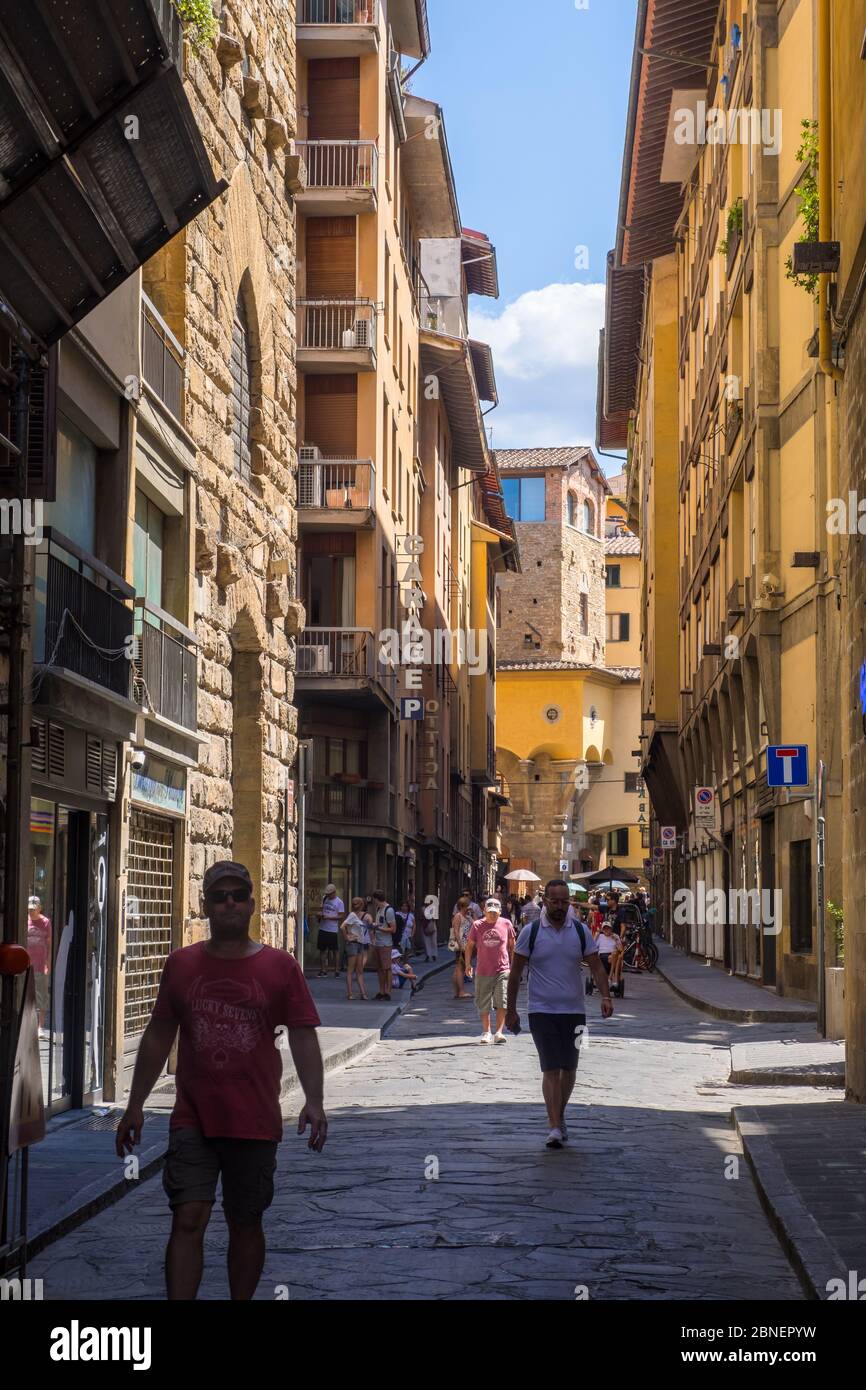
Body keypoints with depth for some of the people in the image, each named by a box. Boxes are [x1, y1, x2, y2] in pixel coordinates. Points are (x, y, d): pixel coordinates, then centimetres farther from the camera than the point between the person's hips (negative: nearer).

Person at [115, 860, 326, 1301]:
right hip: (193, 1119, 1)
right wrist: (135, 1107, 11)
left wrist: (314, 1102, -15)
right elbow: (158, 1036, 12)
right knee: (188, 1220, -9)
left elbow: (303, 1037, -2)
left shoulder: (280, 966, 0)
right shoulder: (182, 963, 6)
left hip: (255, 1121, 0)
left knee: (245, 1224, 10)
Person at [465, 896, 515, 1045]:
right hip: (483, 971, 1)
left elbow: (511, 945, 11)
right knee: (483, 1004, 7)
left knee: (502, 1002, -12)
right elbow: (470, 945, 7)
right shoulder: (477, 926, 0)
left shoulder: (506, 924, 1)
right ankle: (486, 1032, 21)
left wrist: (513, 964, 11)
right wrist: (468, 964, -2)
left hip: (503, 970, -1)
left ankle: (499, 1032, -8)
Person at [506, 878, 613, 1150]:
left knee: (569, 1069, 9)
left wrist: (605, 996, -13)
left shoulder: (581, 931, 3)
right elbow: (516, 972, 2)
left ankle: (559, 1116, 29)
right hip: (542, 1011, -3)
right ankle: (555, 1128, -13)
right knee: (551, 1068, -12)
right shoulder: (531, 932, -3)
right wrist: (511, 1010, 1)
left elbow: (596, 966, 4)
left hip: (574, 1010, 3)